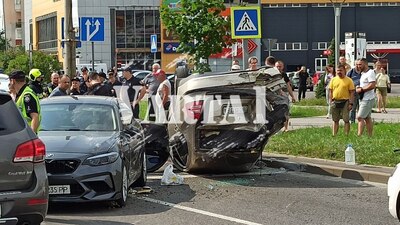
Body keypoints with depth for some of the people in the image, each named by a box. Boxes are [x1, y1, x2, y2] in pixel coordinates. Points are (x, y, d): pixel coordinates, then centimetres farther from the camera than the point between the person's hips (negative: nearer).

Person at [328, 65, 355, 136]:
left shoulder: (349, 80, -1)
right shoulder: (333, 80, 8)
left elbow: (351, 92, -3)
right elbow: (330, 91, 10)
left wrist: (351, 103, -9)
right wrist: (331, 102, 2)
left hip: (345, 102, -3)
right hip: (335, 102, 3)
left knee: (346, 120, -2)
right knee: (335, 120, 10)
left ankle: (346, 135, 2)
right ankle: (334, 135, 14)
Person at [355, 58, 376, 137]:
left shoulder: (370, 73, -14)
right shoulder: (363, 73, 16)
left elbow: (372, 85, -24)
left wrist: (361, 89, -18)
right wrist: (358, 87, 7)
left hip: (368, 99, -10)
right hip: (363, 98, 10)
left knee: (360, 117, -13)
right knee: (367, 118, 11)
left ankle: (359, 135, -15)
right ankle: (370, 135, 15)